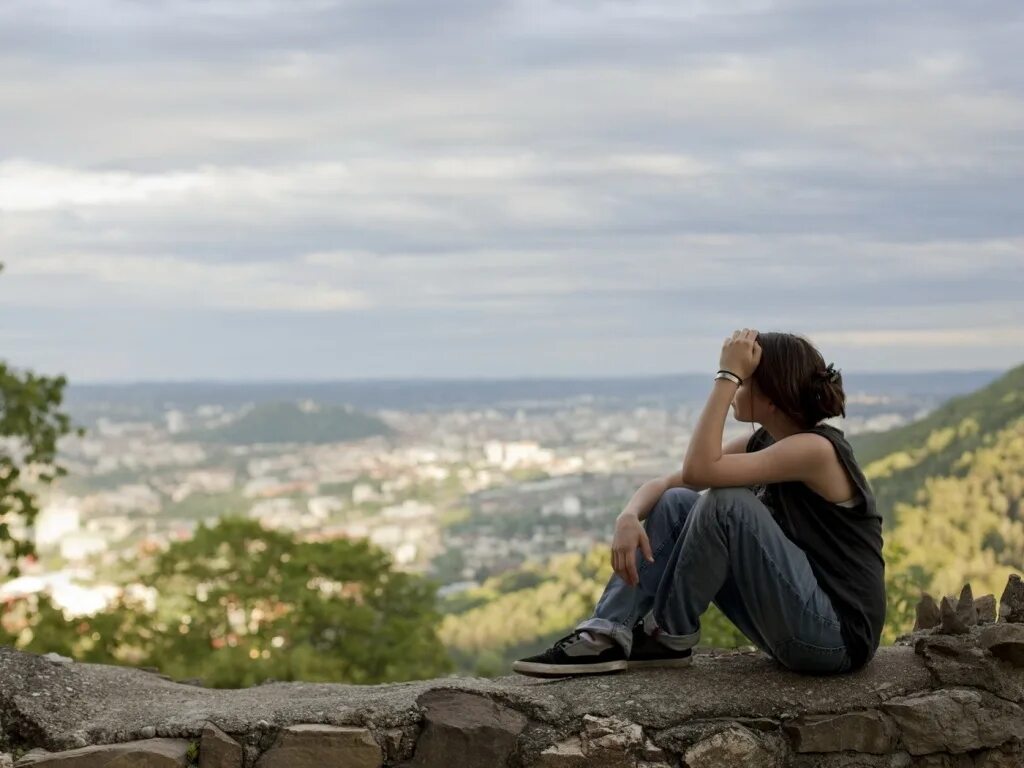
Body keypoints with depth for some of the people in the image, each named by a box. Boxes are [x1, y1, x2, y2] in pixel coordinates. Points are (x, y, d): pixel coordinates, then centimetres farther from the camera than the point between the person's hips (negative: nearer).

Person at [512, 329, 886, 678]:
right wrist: (629, 517, -15)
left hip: (837, 637, -8)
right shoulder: (762, 443, 8)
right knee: (675, 503, 1)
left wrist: (727, 375, -22)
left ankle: (669, 635, -6)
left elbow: (700, 470, -27)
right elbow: (666, 483, 7)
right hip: (799, 625, 8)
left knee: (727, 502, -25)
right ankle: (610, 635, -9)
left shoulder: (816, 449, -18)